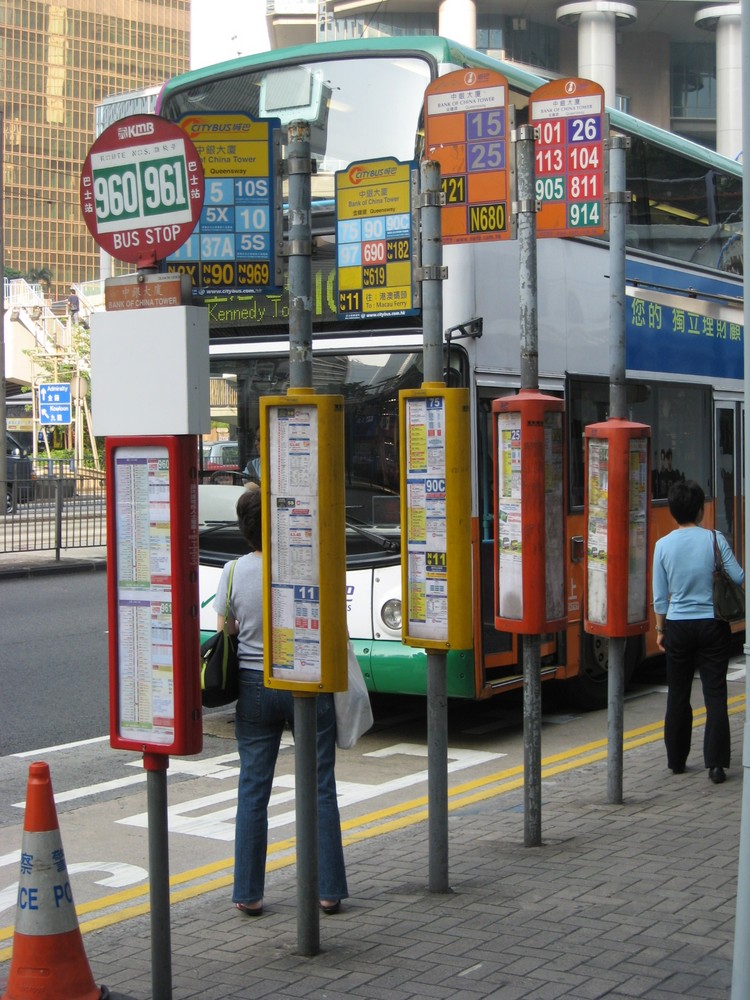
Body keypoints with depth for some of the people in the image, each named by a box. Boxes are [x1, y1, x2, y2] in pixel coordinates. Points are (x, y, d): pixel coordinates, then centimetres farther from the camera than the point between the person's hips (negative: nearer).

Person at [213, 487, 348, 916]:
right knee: (320, 787, 8)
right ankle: (329, 890, 13)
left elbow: (223, 634, 4)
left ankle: (248, 893, 13)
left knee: (253, 789, 9)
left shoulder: (234, 572, -5)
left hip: (254, 686, 2)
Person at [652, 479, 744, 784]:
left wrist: (660, 629, 12)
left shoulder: (663, 545, -5)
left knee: (677, 695, 14)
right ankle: (715, 764, -4)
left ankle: (676, 759, 21)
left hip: (678, 627, 2)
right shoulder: (715, 539, -10)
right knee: (715, 695, 2)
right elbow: (739, 578, -6)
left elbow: (660, 596, 0)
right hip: (711, 626, -2)